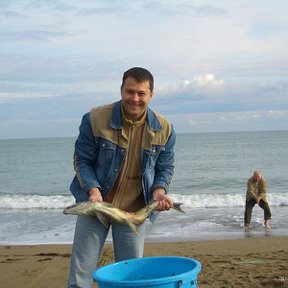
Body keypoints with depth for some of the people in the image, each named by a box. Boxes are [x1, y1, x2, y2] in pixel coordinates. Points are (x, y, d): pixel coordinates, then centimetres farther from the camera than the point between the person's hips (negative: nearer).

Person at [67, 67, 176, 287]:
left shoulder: (164, 129, -7)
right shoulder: (95, 119, -14)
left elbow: (166, 167, 4)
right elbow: (82, 161, -7)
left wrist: (159, 190, -16)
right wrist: (93, 190, -23)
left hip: (134, 211, 2)